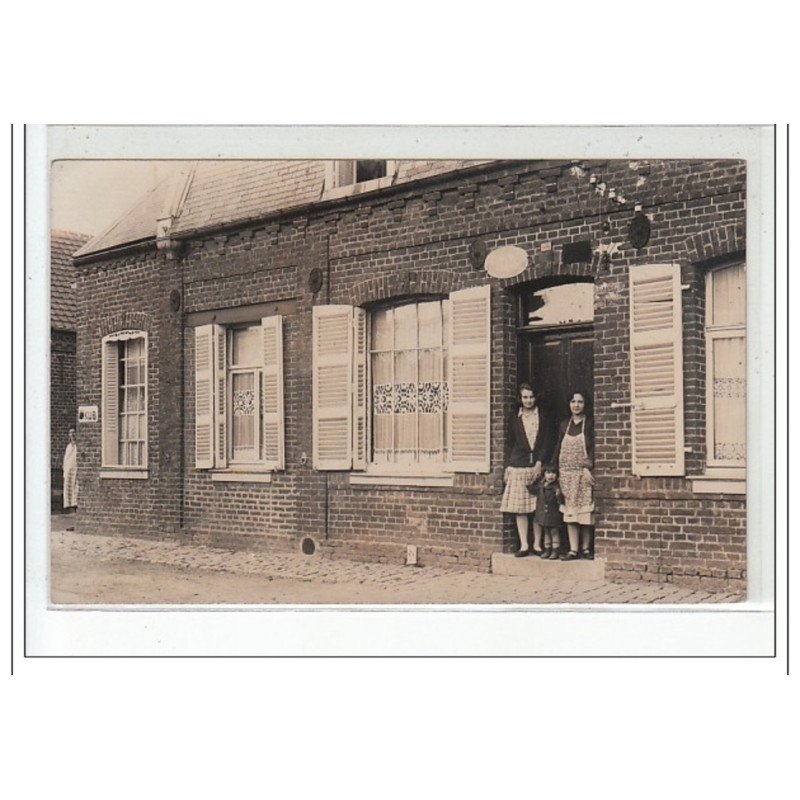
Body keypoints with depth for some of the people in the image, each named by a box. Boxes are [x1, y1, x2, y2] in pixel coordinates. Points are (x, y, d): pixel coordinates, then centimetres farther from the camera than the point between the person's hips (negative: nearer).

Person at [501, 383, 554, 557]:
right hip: (518, 466, 1)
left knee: (538, 507, -1)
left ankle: (537, 544, 7)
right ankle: (524, 545, 3)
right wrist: (507, 467, 6)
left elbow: (548, 443, 3)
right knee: (519, 507, -2)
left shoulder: (543, 417, 7)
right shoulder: (514, 418, 11)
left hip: (538, 465, -1)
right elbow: (510, 443, 12)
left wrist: (540, 463, -10)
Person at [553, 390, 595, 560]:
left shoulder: (590, 424, -1)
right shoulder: (564, 425, 12)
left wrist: (588, 467, -18)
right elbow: (558, 449, 14)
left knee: (585, 511, 0)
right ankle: (573, 549, 3)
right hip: (567, 474, 4)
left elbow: (593, 449, -7)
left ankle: (585, 548, 11)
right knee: (570, 511, 1)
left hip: (584, 474, -3)